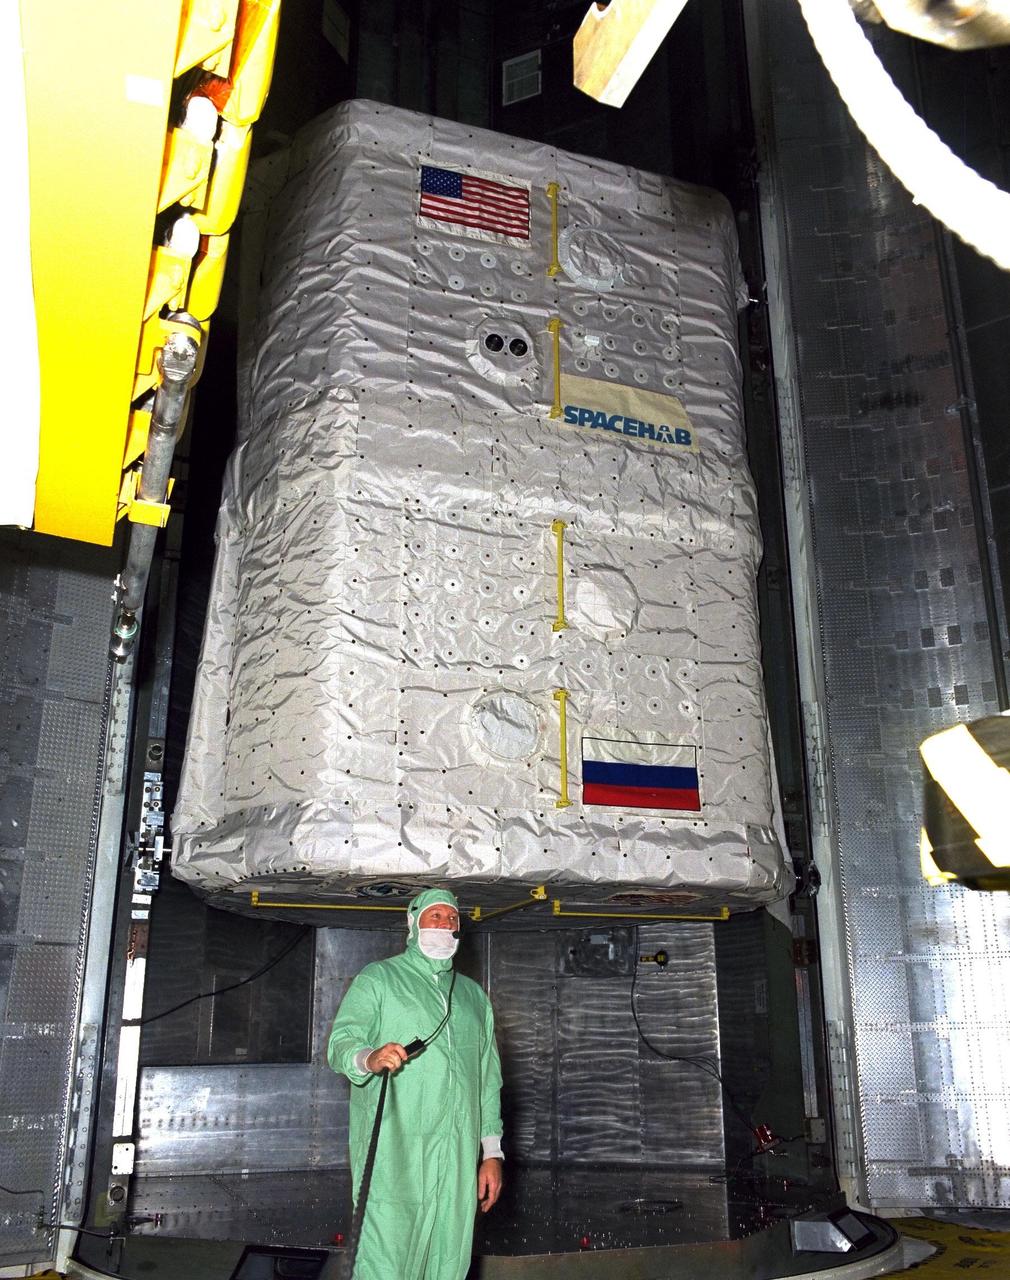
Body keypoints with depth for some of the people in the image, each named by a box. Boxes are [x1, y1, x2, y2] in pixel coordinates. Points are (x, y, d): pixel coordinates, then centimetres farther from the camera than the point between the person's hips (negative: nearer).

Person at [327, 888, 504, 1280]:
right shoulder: (377, 978, 6)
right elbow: (340, 1043, -6)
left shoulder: (473, 995, 20)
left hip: (457, 1158, 4)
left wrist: (492, 1151, 14)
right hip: (394, 1151, -4)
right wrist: (369, 1058, -29)